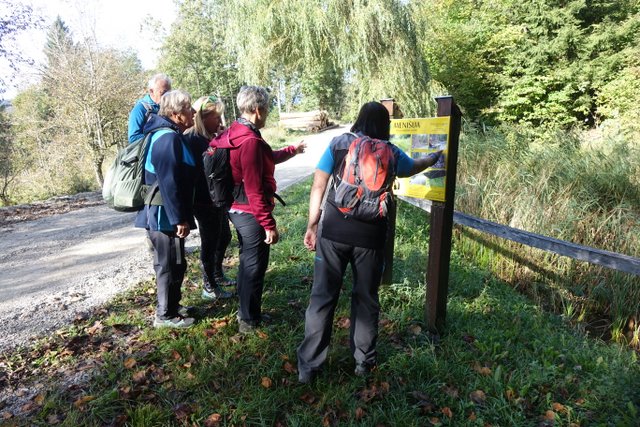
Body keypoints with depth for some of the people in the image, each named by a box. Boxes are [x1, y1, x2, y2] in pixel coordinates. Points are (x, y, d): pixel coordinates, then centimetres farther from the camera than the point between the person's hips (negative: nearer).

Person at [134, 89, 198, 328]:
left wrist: (180, 215, 22)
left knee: (170, 263, 20)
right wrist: (179, 219, -22)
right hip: (165, 216, -10)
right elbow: (169, 184, -25)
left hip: (162, 214, 10)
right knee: (170, 264, 2)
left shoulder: (167, 135, 13)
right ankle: (165, 315, 16)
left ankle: (172, 306, 34)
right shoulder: (168, 138, -20)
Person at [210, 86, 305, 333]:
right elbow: (254, 190, -26)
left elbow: (267, 158, 22)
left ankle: (245, 310, 40)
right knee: (254, 266, 4)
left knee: (247, 261, 23)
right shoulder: (250, 141, -23)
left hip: (237, 209, 10)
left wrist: (292, 150, 33)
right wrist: (269, 225, -22)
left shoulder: (235, 133, 8)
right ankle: (249, 320, 19)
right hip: (251, 213, -10)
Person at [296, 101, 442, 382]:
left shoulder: (338, 144, 3)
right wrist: (431, 160, 50)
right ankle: (364, 361, 30)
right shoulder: (391, 152, 6)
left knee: (322, 297, 7)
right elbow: (413, 167, 28)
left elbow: (318, 187, -1)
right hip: (370, 236, 1)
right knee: (366, 299, 16)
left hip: (333, 232, 0)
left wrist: (312, 225, 7)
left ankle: (308, 366, 15)